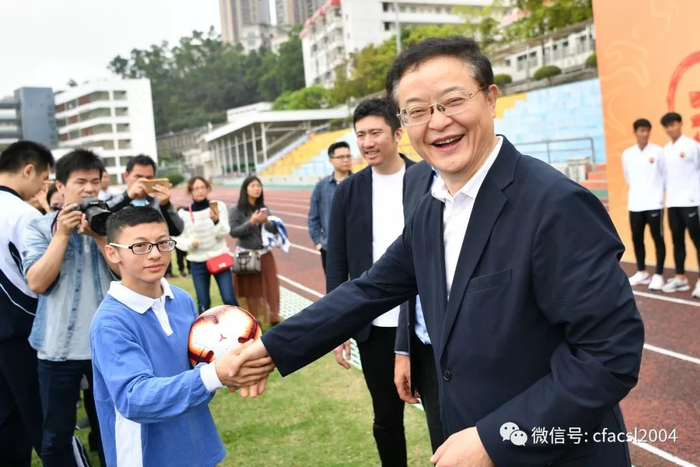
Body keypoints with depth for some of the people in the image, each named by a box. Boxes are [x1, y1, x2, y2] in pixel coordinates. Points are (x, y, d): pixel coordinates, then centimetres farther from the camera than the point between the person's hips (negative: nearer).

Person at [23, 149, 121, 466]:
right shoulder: (40, 228, -1)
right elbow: (37, 283, -12)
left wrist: (98, 235, -17)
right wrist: (63, 234, -16)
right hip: (58, 347, -1)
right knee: (56, 435, 9)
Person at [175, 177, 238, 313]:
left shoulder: (218, 206, -3)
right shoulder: (184, 213, -4)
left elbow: (224, 233, -7)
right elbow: (179, 239, 1)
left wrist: (216, 221, -26)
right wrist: (190, 243, -19)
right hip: (197, 263, 1)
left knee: (229, 299, -5)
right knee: (203, 303, 6)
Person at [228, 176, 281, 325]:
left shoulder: (264, 208, 4)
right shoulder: (236, 210, -6)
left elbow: (275, 230, 4)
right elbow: (233, 232, -14)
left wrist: (266, 222, -16)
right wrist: (251, 222, -23)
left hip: (264, 254, 3)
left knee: (271, 287, 5)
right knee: (250, 291, 6)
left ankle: (274, 318, 18)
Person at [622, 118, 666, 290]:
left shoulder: (658, 151, -4)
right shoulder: (627, 154, 5)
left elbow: (665, 174, 1)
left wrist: (656, 190, 5)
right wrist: (639, 189, 11)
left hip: (654, 203, -4)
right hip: (635, 203, 4)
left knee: (658, 239, 0)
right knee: (637, 239, 9)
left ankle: (658, 275, 6)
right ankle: (641, 273, 22)